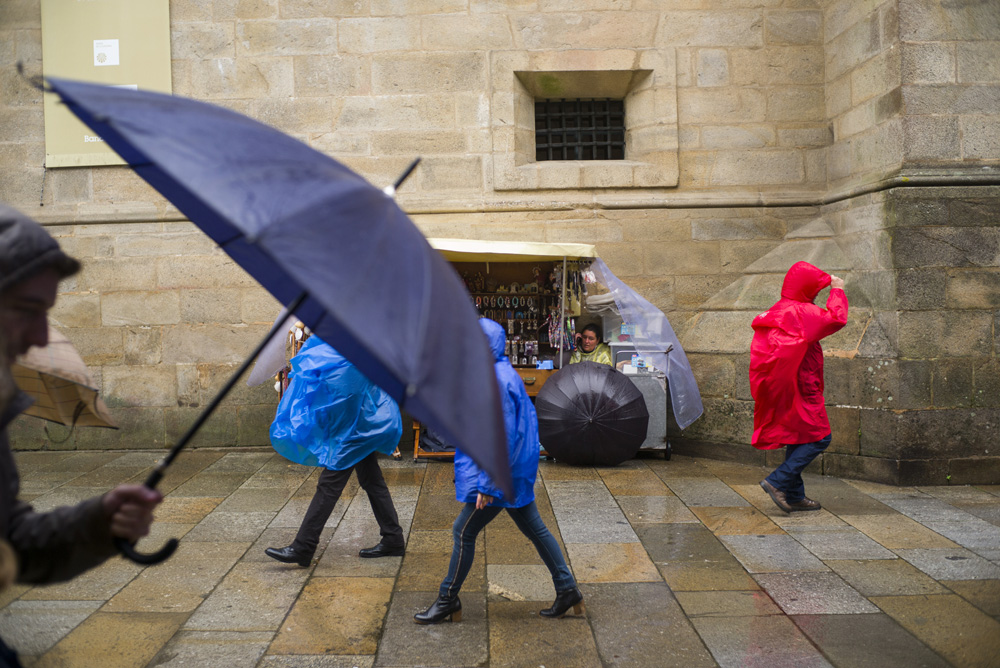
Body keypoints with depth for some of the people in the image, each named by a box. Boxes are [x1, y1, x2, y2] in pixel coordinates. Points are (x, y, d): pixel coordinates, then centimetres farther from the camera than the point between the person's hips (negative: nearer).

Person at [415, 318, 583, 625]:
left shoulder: (496, 382, -23)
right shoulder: (501, 373, 9)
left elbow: (502, 438, -26)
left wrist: (487, 484, -24)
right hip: (514, 472, 10)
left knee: (463, 531, 0)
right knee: (534, 528, 15)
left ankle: (448, 600, 12)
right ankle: (567, 590, 22)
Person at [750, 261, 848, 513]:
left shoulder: (776, 312, 13)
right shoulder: (801, 313, -14)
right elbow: (837, 319, -15)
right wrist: (837, 291, -2)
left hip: (781, 388, 10)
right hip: (800, 388, -10)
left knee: (797, 439, 14)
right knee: (819, 437, -3)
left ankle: (794, 495, 16)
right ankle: (778, 481, -8)